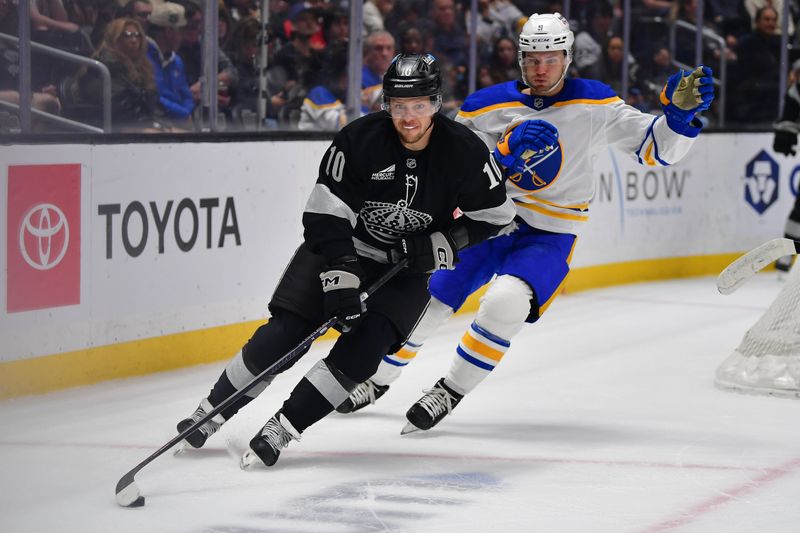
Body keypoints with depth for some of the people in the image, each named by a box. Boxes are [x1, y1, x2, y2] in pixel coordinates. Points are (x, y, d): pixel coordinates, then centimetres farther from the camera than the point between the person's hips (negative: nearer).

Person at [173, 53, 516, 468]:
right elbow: (326, 215, -20)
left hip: (409, 264, 1)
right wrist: (340, 280, -28)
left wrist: (442, 244, -17)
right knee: (284, 332, -11)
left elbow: (494, 216, -5)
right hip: (343, 247, -1)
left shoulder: (464, 151, -17)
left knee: (366, 346, -21)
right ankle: (213, 411, 6)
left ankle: (284, 426, -14)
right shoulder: (359, 139, -21)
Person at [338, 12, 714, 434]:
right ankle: (377, 380, 30)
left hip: (548, 236, -3)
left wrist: (680, 112, -26)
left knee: (504, 303, -30)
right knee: (423, 300, 3)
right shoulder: (487, 106, -5)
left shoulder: (594, 104, -7)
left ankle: (452, 391, -11)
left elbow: (655, 149, -7)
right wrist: (503, 156, -24)